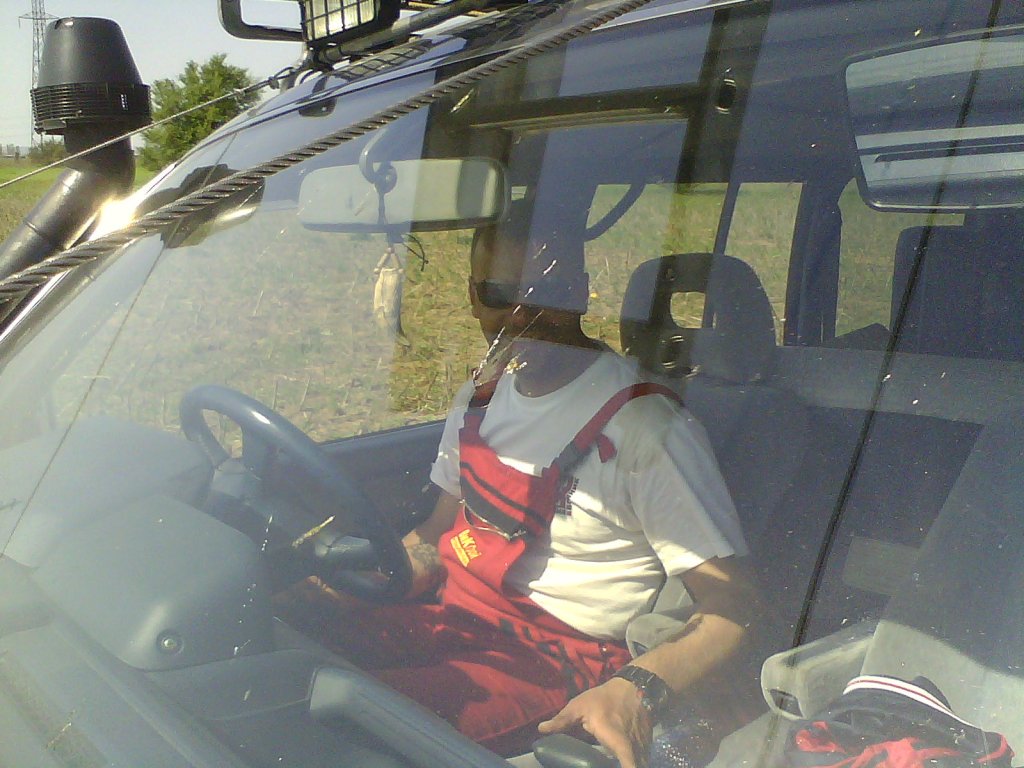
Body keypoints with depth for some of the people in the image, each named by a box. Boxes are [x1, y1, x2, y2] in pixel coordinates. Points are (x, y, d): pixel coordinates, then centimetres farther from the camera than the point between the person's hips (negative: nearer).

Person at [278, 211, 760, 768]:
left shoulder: (644, 425, -17)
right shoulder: (481, 397, 7)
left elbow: (731, 602, -17)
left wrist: (638, 689, -34)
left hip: (558, 654, -6)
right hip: (454, 618, 6)